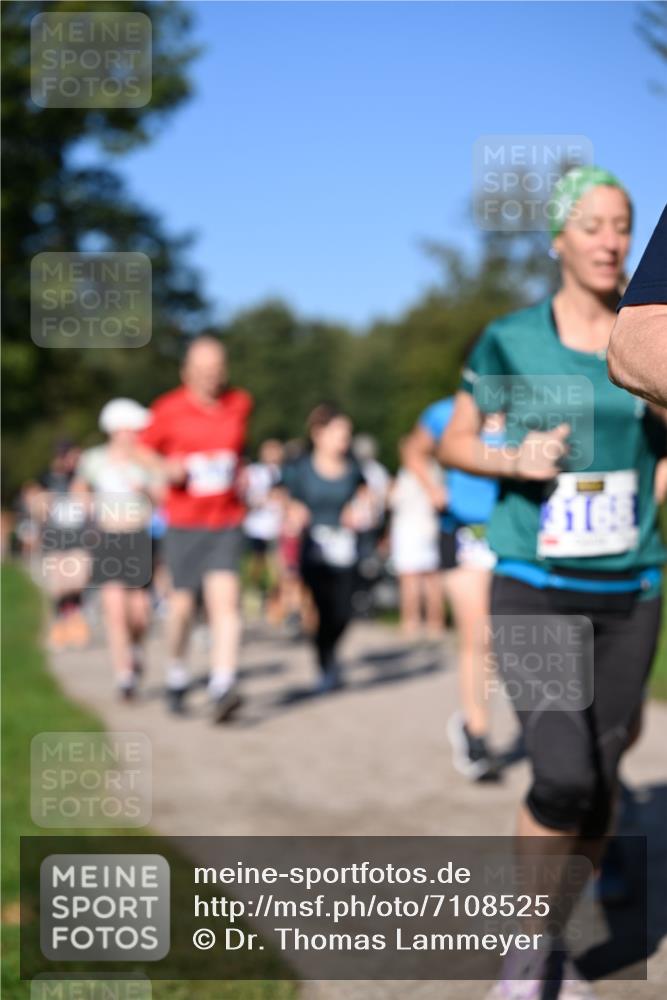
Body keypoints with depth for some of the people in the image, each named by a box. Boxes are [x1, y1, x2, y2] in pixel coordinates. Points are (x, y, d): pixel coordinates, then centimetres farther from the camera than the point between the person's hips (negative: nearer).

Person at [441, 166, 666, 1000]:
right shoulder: (510, 340, -2)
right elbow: (453, 442, 7)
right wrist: (512, 459, -12)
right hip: (533, 592, -3)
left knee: (598, 786, 7)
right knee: (564, 777, -17)